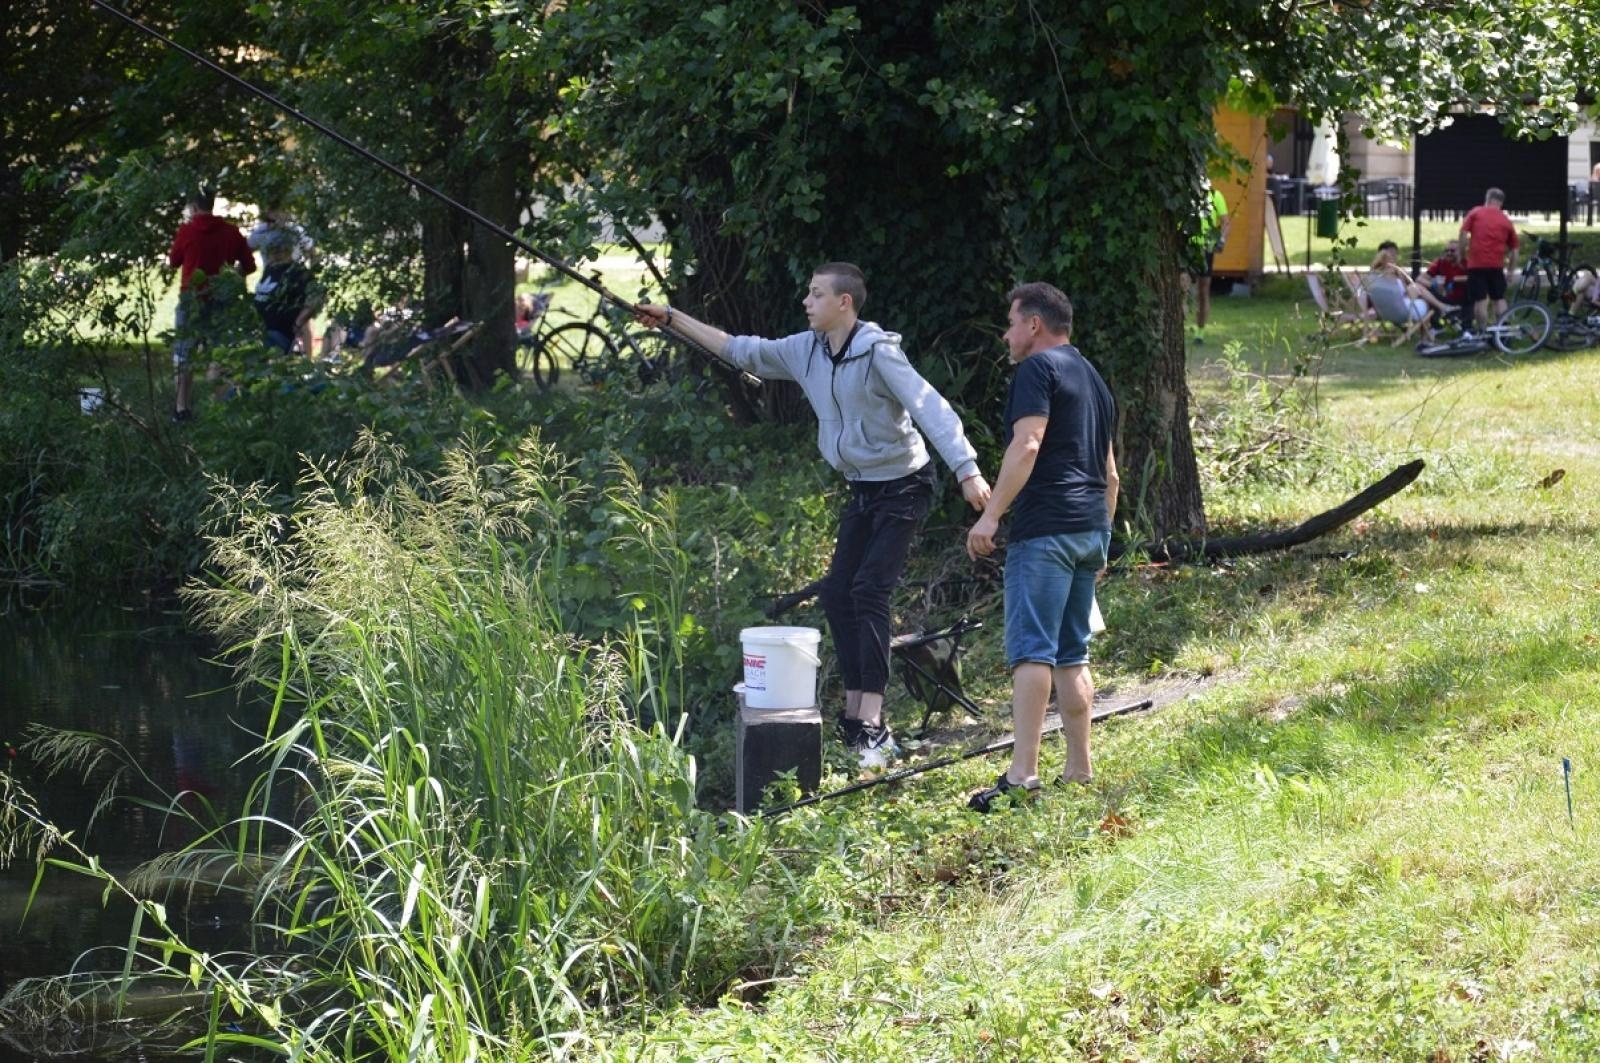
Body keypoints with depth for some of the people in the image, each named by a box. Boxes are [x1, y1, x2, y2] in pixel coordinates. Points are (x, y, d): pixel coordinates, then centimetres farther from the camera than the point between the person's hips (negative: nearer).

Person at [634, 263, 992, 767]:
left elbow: (931, 408, -29)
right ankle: (855, 715, 11)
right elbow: (740, 350, 13)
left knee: (869, 590, -18)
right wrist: (672, 320, 12)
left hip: (903, 487, -8)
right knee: (837, 593, 5)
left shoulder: (878, 353, -21)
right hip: (862, 489, 9)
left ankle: (873, 726, -20)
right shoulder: (805, 350, 2)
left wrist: (967, 470, -40)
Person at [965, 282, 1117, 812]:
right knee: (1072, 655, 14)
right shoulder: (1093, 379, 24)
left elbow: (1027, 445, -17)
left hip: (1045, 528, -9)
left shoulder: (1038, 369, -4)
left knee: (1032, 651, -14)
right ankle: (1080, 771, 14)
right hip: (1092, 529, 9)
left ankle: (1022, 774, -22)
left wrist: (991, 514, -19)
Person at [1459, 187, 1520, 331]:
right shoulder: (1506, 221, 11)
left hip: (1476, 264, -2)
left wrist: (1462, 254, 6)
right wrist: (1510, 271, 22)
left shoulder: (1475, 213, 5)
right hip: (1496, 265, 2)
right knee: (1499, 299, 14)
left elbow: (1464, 234, -5)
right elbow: (1514, 251, 13)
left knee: (1480, 300, 1)